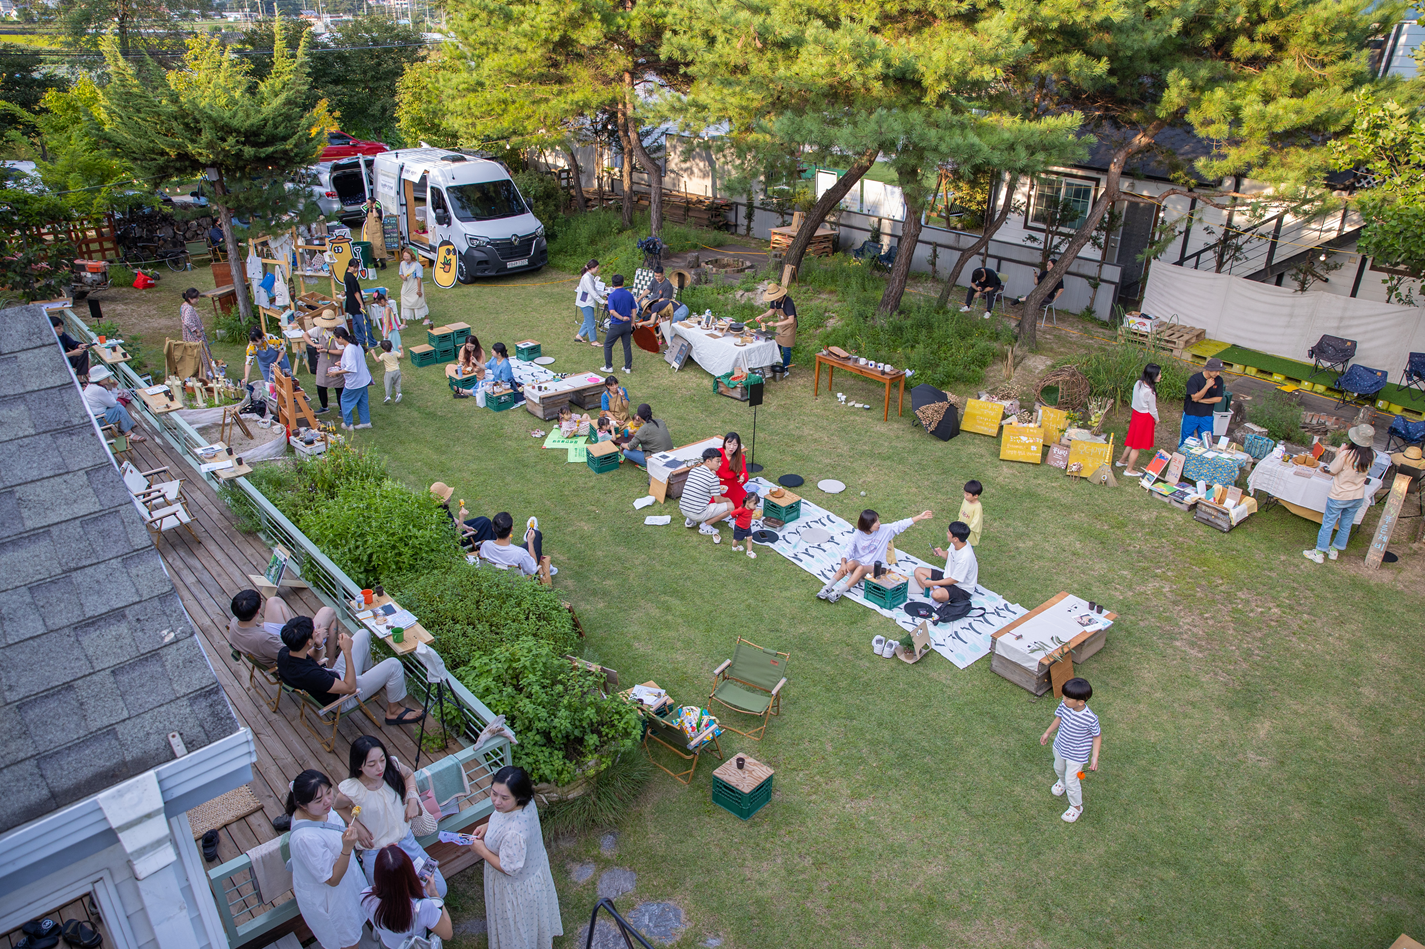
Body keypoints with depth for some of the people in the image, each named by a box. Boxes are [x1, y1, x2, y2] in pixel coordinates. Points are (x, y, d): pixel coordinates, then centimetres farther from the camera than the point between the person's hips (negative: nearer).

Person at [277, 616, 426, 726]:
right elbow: (350, 688, -31)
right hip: (343, 699, -8)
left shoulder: (284, 653, -18)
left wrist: (317, 646, -12)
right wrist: (347, 652, -31)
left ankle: (367, 672, 39)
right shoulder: (309, 674, -42)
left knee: (363, 634, 13)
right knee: (393, 665, -14)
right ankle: (394, 711, 10)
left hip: (335, 675, 8)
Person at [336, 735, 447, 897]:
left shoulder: (392, 767, -16)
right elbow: (337, 807, 0)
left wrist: (412, 799, -6)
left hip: (406, 841, 4)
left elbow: (409, 775, 9)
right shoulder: (350, 791, -24)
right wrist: (356, 827, -12)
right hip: (376, 853, -4)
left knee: (439, 890, 5)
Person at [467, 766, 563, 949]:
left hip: (519, 885, -8)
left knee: (521, 927, 24)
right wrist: (488, 827, -10)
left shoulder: (514, 834, -45)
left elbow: (509, 868, -29)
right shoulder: (525, 803, -22)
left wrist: (482, 850, -21)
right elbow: (505, 818, 3)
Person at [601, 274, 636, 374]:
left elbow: (612, 311, -25)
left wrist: (622, 318, -15)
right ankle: (628, 367, 19)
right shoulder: (629, 295, 0)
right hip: (627, 325, 5)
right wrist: (632, 323, 15)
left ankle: (608, 367, 13)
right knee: (627, 346, 14)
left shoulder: (612, 296, -13)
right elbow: (633, 311, 5)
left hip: (616, 325, -5)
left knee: (607, 345, 11)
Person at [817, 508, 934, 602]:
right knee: (851, 563, -35)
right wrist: (843, 563, -30)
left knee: (861, 568, -34)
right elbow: (848, 550, -11)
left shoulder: (884, 530, -2)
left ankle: (838, 592, -44)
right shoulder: (857, 535, -5)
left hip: (874, 566, 0)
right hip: (859, 562, 0)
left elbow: (901, 525, 0)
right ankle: (828, 587, -39)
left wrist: (920, 517, -3)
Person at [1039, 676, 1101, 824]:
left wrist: (1095, 757, -16)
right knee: (1058, 769, 30)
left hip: (1076, 755, -5)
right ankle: (1062, 782, 65)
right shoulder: (1064, 706, -21)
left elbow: (1097, 736, -16)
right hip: (1060, 746, 6)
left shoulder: (1090, 719, -34)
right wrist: (1047, 733, 12)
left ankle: (1076, 806, 36)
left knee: (1071, 781, 9)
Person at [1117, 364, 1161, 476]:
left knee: (1132, 441, 24)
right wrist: (1156, 419, 5)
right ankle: (1129, 470, 18)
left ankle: (1122, 461, 40)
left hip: (1136, 413, 8)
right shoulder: (1149, 391, -27)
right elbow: (1152, 409, -14)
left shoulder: (1138, 383, -5)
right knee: (1137, 446, 6)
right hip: (1145, 418, -8)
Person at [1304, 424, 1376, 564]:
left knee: (1328, 524, 9)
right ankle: (1334, 550, 35)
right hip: (1358, 497, 5)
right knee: (1346, 525, 20)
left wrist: (1338, 455, -4)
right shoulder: (1372, 456, -9)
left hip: (1339, 497, -5)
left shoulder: (1346, 455, -27)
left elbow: (1331, 471, -15)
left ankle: (1319, 553, 18)